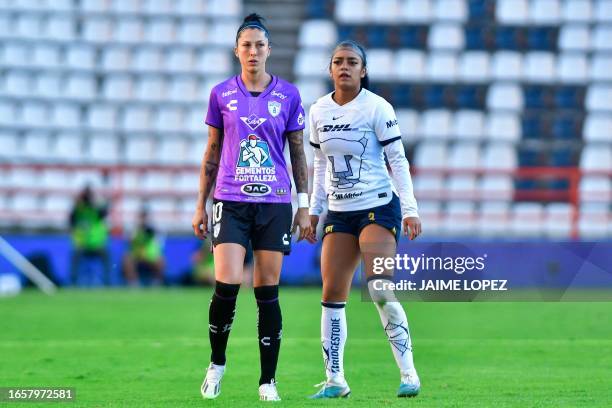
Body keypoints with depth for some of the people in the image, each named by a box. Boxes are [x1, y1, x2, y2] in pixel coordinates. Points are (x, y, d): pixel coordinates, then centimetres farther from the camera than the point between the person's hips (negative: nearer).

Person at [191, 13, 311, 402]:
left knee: (268, 292, 1)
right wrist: (200, 205, 8)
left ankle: (268, 381, 8)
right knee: (227, 284, -15)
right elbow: (212, 153, 11)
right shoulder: (222, 94, 5)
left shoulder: (288, 94, 4)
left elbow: (299, 153, 9)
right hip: (230, 202, 0)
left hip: (274, 203, 0)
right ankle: (217, 363, 7)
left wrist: (304, 206, 4)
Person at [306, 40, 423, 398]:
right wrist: (314, 210, 15)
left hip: (379, 207, -5)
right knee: (332, 294, -1)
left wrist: (410, 209, -15)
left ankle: (409, 373, -12)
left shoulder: (377, 108, -8)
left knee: (380, 289, -18)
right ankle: (335, 380, 4)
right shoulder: (319, 112, 7)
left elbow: (398, 160, -8)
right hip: (340, 213, 6)